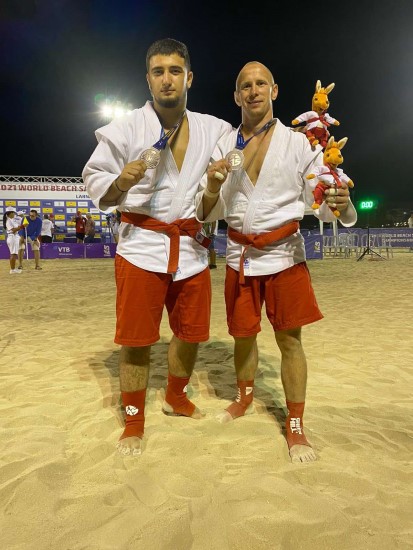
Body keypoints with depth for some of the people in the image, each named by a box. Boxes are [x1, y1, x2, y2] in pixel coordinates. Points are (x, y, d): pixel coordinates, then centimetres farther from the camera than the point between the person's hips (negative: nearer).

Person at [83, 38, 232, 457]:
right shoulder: (126, 128, 0)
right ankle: (134, 420, 19)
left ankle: (175, 398, 38)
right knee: (137, 338, -1)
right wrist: (121, 181, -19)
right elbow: (94, 180, 1)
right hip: (142, 245, -3)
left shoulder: (214, 130, 8)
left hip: (192, 248, 4)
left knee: (190, 333, 12)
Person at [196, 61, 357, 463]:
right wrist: (212, 188, -20)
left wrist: (340, 205, -26)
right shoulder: (224, 146, 4)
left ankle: (295, 426, 18)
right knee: (242, 335, 13)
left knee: (290, 339, 1)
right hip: (239, 256, 3)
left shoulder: (298, 142, -1)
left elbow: (319, 204, -2)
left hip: (284, 253, -2)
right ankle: (245, 398, 39)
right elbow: (208, 213, 2)